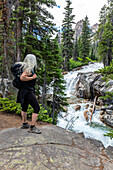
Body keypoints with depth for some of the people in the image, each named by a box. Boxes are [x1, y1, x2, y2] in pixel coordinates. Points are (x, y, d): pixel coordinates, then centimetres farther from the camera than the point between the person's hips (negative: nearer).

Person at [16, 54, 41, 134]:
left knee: (24, 107, 20)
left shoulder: (29, 68, 8)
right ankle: (32, 127, -1)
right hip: (28, 92, -11)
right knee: (37, 108, -7)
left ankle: (24, 124, 37)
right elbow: (22, 78, -29)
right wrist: (32, 77, -19)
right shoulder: (29, 69, -18)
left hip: (24, 91, 11)